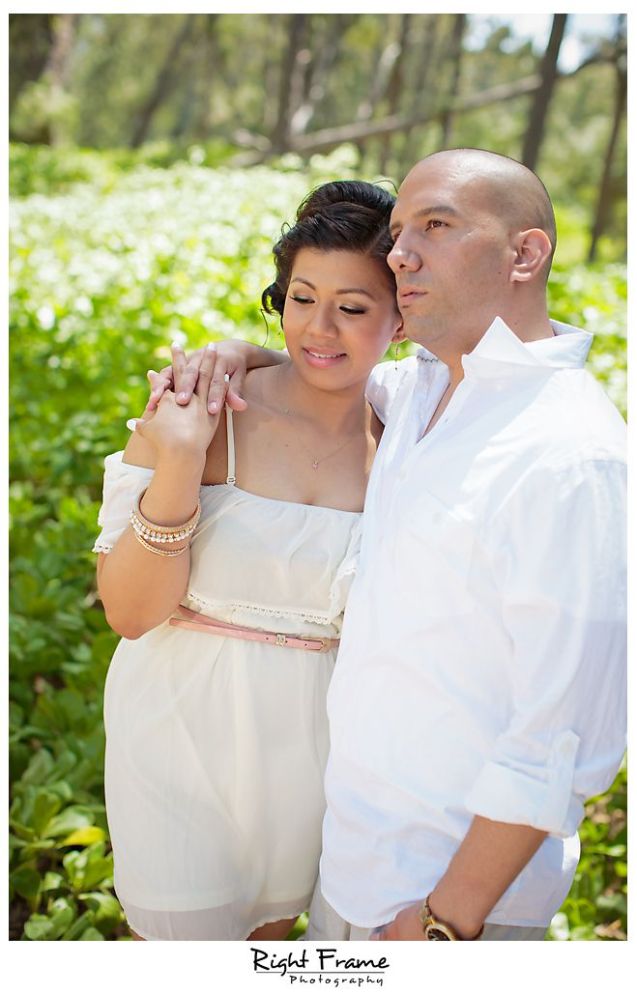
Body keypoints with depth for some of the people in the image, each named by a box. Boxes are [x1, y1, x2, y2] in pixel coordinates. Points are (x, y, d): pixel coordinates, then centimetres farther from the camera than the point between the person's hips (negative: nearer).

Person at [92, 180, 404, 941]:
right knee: (178, 933, 14)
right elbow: (130, 613, -18)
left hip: (309, 748, 3)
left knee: (269, 923, 25)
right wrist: (178, 466, -29)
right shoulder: (203, 414, -16)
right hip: (186, 734, -3)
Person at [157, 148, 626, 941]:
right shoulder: (427, 387, 1)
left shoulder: (567, 457, -26)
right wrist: (232, 356, 1)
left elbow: (562, 742, -25)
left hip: (456, 878, -8)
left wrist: (447, 920, -20)